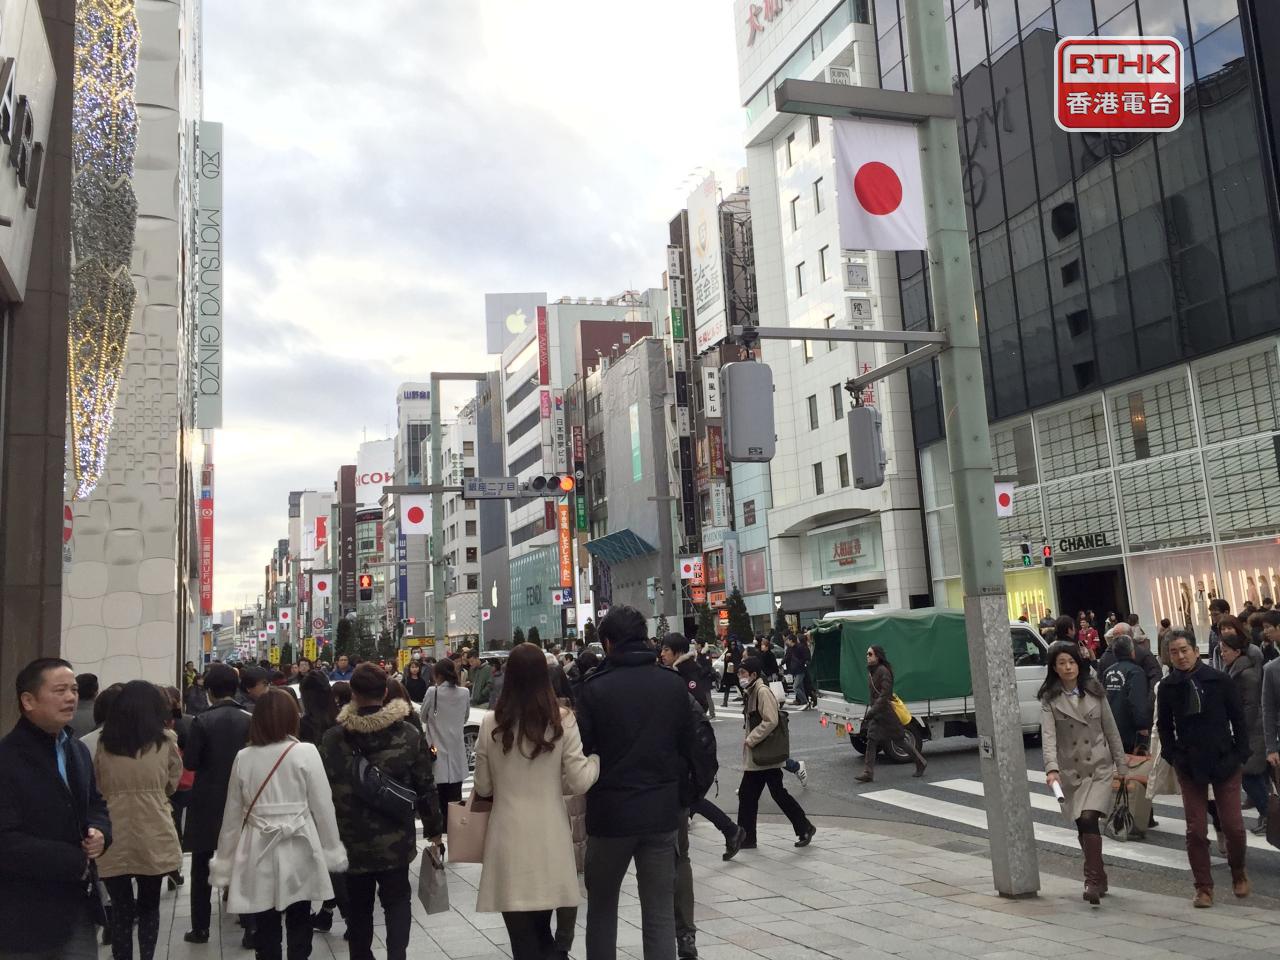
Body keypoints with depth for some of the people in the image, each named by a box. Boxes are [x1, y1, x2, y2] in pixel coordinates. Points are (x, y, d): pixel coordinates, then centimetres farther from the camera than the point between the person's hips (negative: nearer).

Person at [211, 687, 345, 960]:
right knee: (299, 928, 12)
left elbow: (233, 815, 5)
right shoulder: (305, 753, -8)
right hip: (298, 852, -2)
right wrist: (333, 852, 4)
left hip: (258, 855, 2)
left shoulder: (243, 757, -1)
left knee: (265, 931, 11)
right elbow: (323, 807, -6)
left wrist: (225, 864, 14)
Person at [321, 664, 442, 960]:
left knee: (358, 907, 17)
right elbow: (425, 787, -3)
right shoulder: (409, 735, -7)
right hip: (395, 839, 0)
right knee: (397, 901, 12)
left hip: (351, 840, 1)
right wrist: (433, 829, 10)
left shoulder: (332, 739, -7)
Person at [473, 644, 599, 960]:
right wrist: (598, 756, 12)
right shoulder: (562, 721, -7)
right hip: (550, 838, 1)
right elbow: (579, 783, -5)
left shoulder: (491, 724, -4)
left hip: (509, 839, -1)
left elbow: (483, 788, 4)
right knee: (541, 930, 19)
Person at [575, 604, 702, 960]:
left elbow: (583, 752, -9)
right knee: (660, 912, 8)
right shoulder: (674, 685, -1)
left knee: (602, 905, 17)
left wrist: (587, 796, 9)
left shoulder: (595, 688, -11)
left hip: (610, 811, -2)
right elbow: (689, 748, 2)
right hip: (662, 811, 2)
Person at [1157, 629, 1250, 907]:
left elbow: (1238, 720, 1)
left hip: (1224, 761, -1)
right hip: (1189, 766, 1)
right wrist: (1174, 757, -1)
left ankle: (1239, 874, 30)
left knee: (1234, 826, 2)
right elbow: (1165, 727, 8)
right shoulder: (1167, 687, -2)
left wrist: (1240, 755, -3)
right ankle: (1203, 887, 12)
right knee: (1195, 830, 1)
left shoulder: (1220, 680, -6)